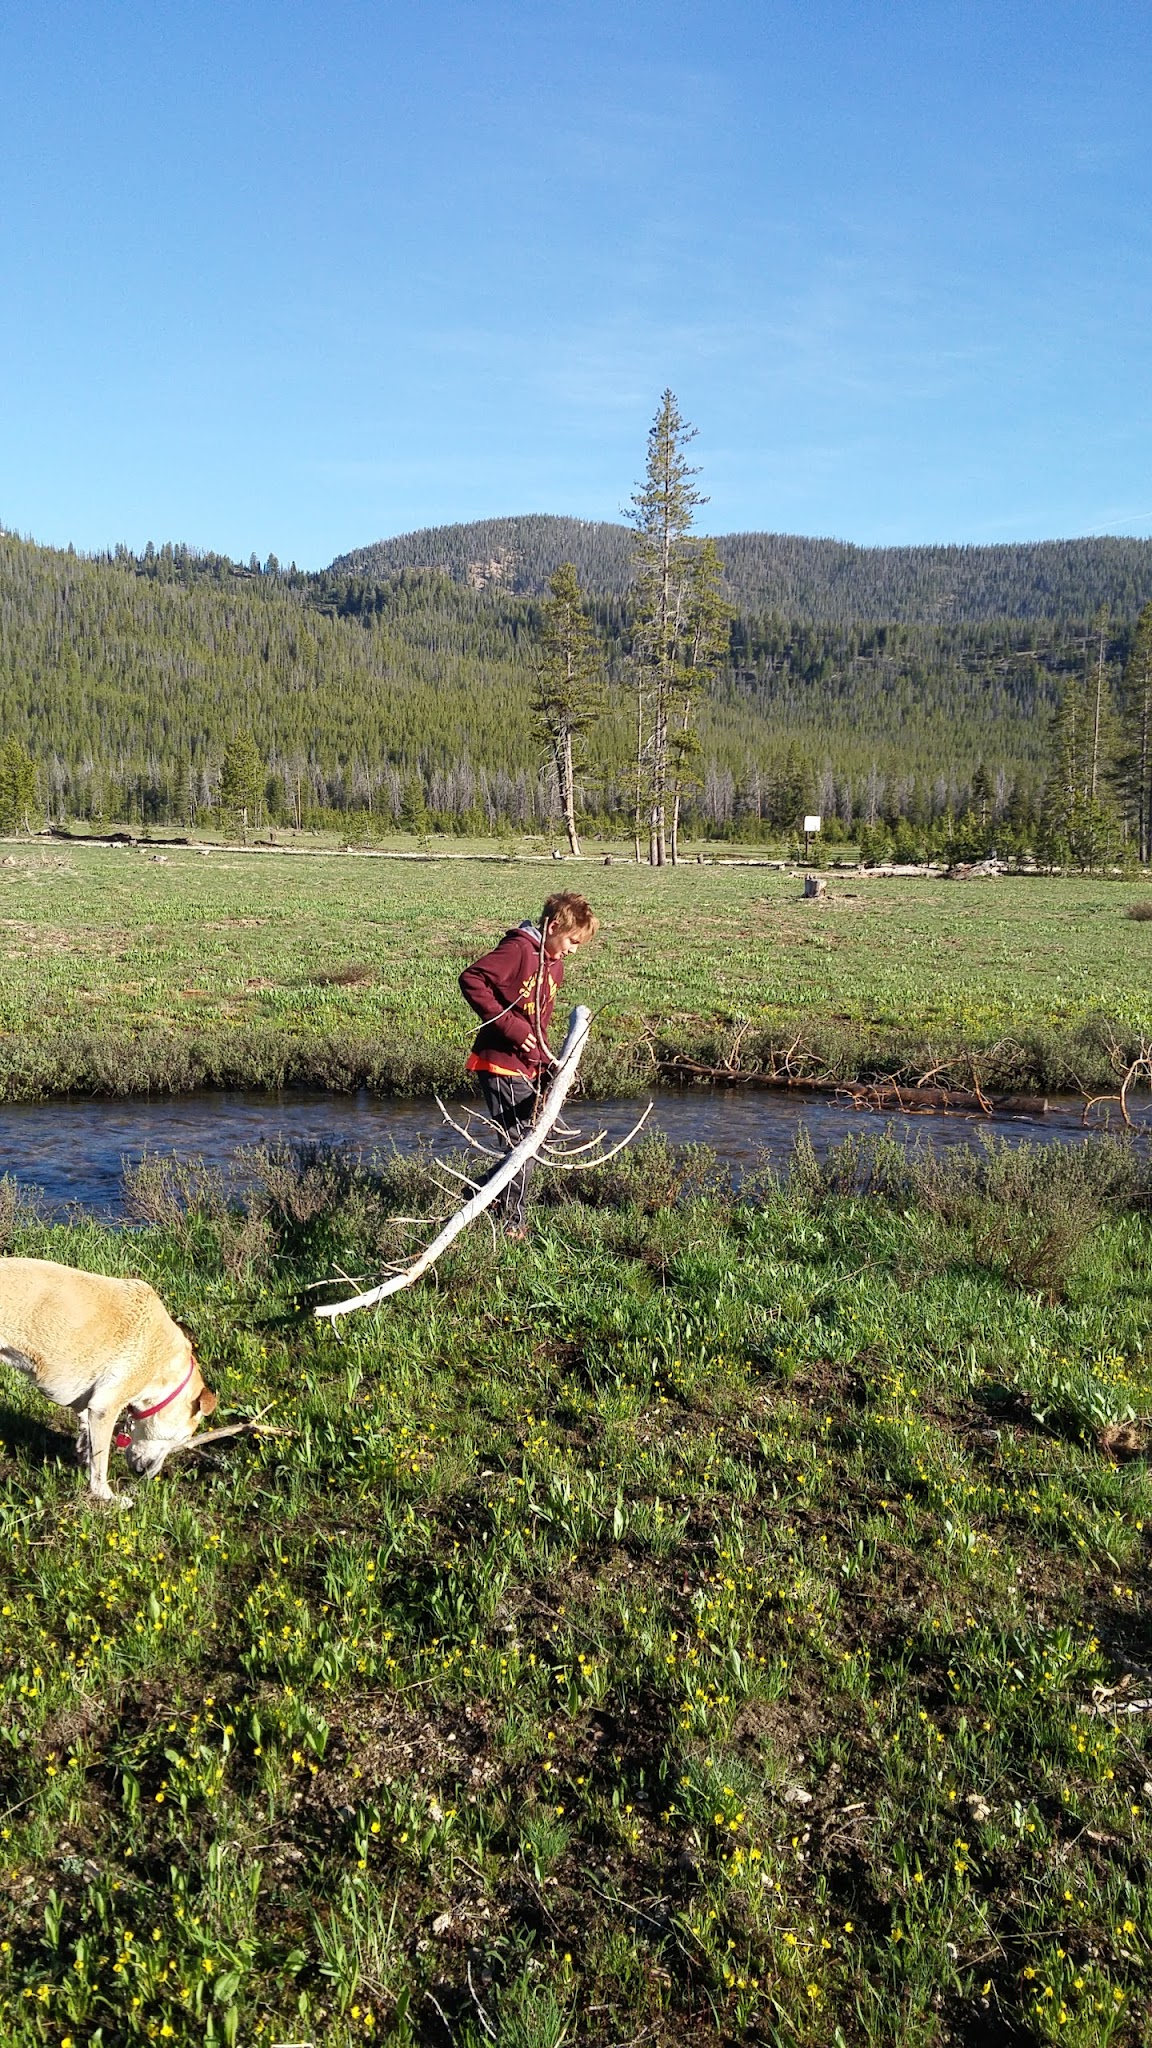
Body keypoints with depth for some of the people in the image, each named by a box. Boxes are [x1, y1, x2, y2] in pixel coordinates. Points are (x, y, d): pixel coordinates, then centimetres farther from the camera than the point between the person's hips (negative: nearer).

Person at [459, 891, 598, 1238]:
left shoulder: (554, 965, 15)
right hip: (501, 1065, -9)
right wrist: (510, 1027, -24)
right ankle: (511, 1223, 12)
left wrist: (549, 1063, 10)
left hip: (530, 1069, 9)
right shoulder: (519, 949, -15)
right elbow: (471, 979, -23)